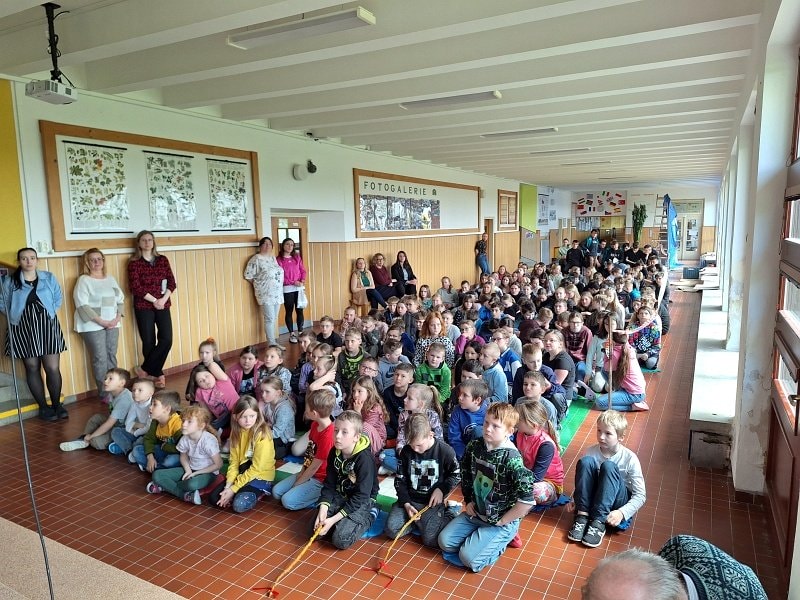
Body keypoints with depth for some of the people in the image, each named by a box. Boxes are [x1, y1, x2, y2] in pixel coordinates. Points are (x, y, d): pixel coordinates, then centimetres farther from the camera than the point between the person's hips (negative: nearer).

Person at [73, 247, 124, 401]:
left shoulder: (110, 279, 13)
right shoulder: (84, 280, -4)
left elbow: (120, 300, 13)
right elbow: (82, 305, -12)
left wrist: (118, 317, -4)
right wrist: (101, 321, -16)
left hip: (112, 324, 5)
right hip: (93, 325, -5)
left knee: (111, 357, 8)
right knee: (100, 359, -3)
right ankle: (104, 393, 4)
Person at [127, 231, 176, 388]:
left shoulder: (163, 260, 9)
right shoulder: (134, 263, -1)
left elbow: (172, 282, 4)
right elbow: (135, 287, -9)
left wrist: (163, 299, -10)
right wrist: (154, 300, -13)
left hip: (163, 305, 3)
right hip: (143, 307, -3)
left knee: (166, 340, -7)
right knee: (149, 342, 1)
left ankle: (145, 369, 8)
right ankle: (158, 374, 15)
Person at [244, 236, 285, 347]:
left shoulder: (273, 257, 12)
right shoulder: (256, 259, -9)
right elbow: (248, 275, -10)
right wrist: (258, 284, -2)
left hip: (277, 293, 7)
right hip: (266, 294, -7)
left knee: (274, 319, 12)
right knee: (269, 319, -6)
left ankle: (273, 340, 20)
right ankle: (272, 344, 1)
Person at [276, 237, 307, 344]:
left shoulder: (297, 257, 10)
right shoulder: (279, 259, -4)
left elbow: (303, 270, 10)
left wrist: (302, 281, -9)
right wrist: (293, 282, -16)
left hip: (299, 288, 4)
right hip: (287, 289, -3)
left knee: (300, 310, 4)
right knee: (289, 312, 4)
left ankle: (300, 332, 15)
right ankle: (292, 334, 12)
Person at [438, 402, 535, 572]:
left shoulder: (511, 458, -27)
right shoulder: (474, 447, -7)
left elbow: (526, 501, -32)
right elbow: (465, 474, 14)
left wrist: (502, 521, -19)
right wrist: (468, 501, 6)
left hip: (500, 521, -6)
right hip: (475, 513, 6)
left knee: (469, 558, -14)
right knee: (444, 542, 0)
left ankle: (504, 538, 6)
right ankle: (479, 537, 16)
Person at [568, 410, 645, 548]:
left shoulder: (630, 458, -13)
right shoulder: (592, 452, -6)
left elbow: (641, 495, -12)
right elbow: (582, 477, 4)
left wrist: (622, 513, -27)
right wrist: (575, 499, -15)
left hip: (619, 500, -2)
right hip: (593, 498, 3)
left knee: (608, 466, -31)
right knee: (585, 461, -25)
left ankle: (599, 522, -31)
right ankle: (582, 516, -25)